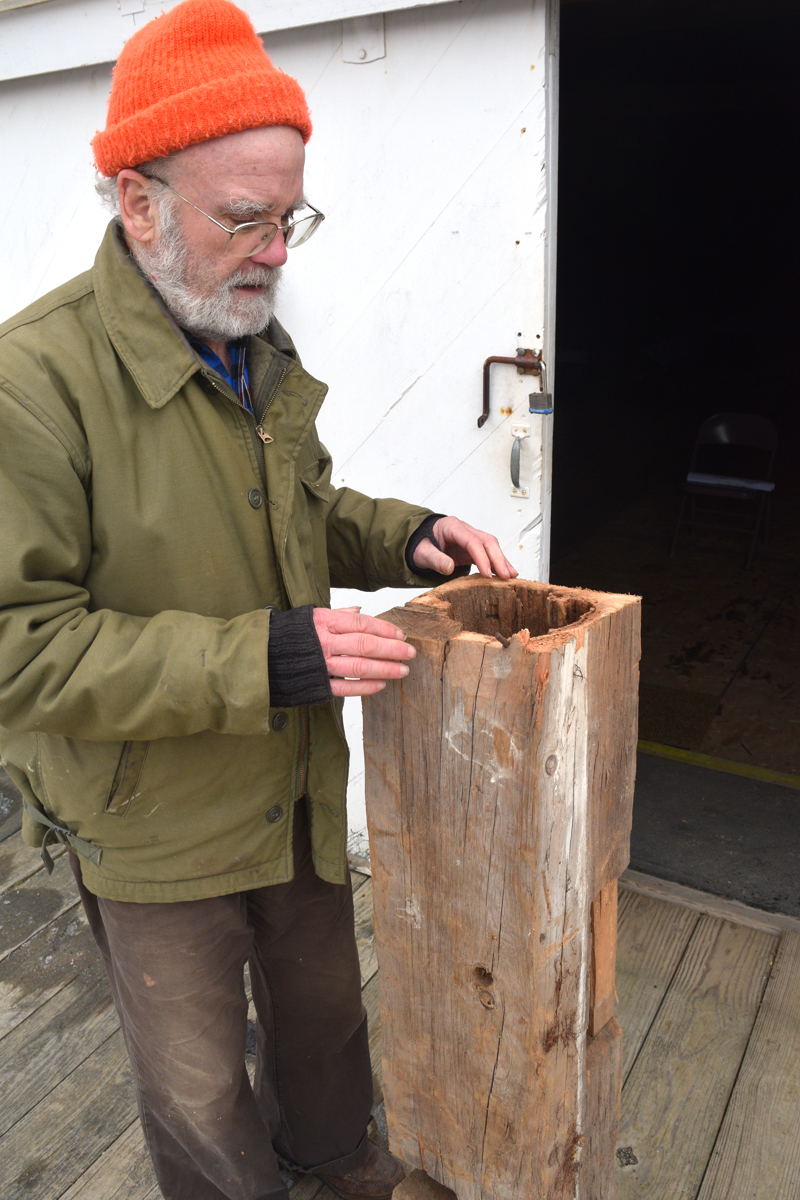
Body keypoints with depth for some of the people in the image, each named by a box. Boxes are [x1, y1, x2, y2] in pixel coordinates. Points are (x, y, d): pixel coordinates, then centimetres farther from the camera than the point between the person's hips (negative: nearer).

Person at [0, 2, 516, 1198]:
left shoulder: (261, 350, 2)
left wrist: (402, 536, -6)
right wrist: (264, 657, -32)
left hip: (299, 789, 7)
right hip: (155, 827, -6)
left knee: (323, 1005, 30)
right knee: (200, 1093, 18)